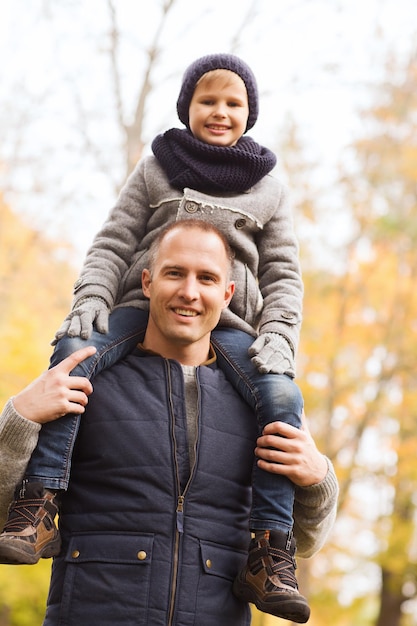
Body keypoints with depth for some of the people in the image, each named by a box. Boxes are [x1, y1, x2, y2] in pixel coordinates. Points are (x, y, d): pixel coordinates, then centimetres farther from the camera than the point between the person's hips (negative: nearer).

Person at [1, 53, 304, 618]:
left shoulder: (269, 190, 18)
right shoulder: (155, 171, 17)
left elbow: (283, 276, 12)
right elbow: (113, 247, 9)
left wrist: (278, 337, -7)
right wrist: (90, 300, -10)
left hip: (227, 322, 1)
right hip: (143, 306, 0)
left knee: (281, 398, -30)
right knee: (73, 354, -33)